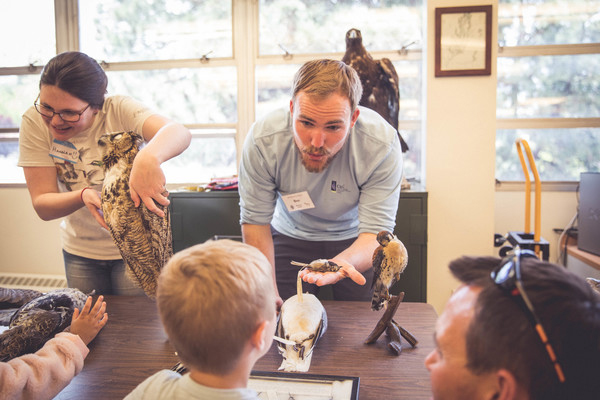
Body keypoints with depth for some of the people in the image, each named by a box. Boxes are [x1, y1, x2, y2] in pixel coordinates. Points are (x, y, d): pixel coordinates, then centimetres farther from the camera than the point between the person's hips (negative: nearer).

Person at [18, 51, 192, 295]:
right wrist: (83, 195, -36)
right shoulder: (35, 122, -14)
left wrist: (149, 157, -63)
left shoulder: (119, 111, -22)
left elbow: (180, 133, -41)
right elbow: (42, 205, -16)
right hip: (80, 250, 3)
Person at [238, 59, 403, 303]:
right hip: (290, 237, 1)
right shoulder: (262, 141, -29)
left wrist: (340, 264, -52)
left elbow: (376, 233, -30)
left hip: (355, 240, 0)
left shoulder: (382, 144, -32)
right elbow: (255, 221, -19)